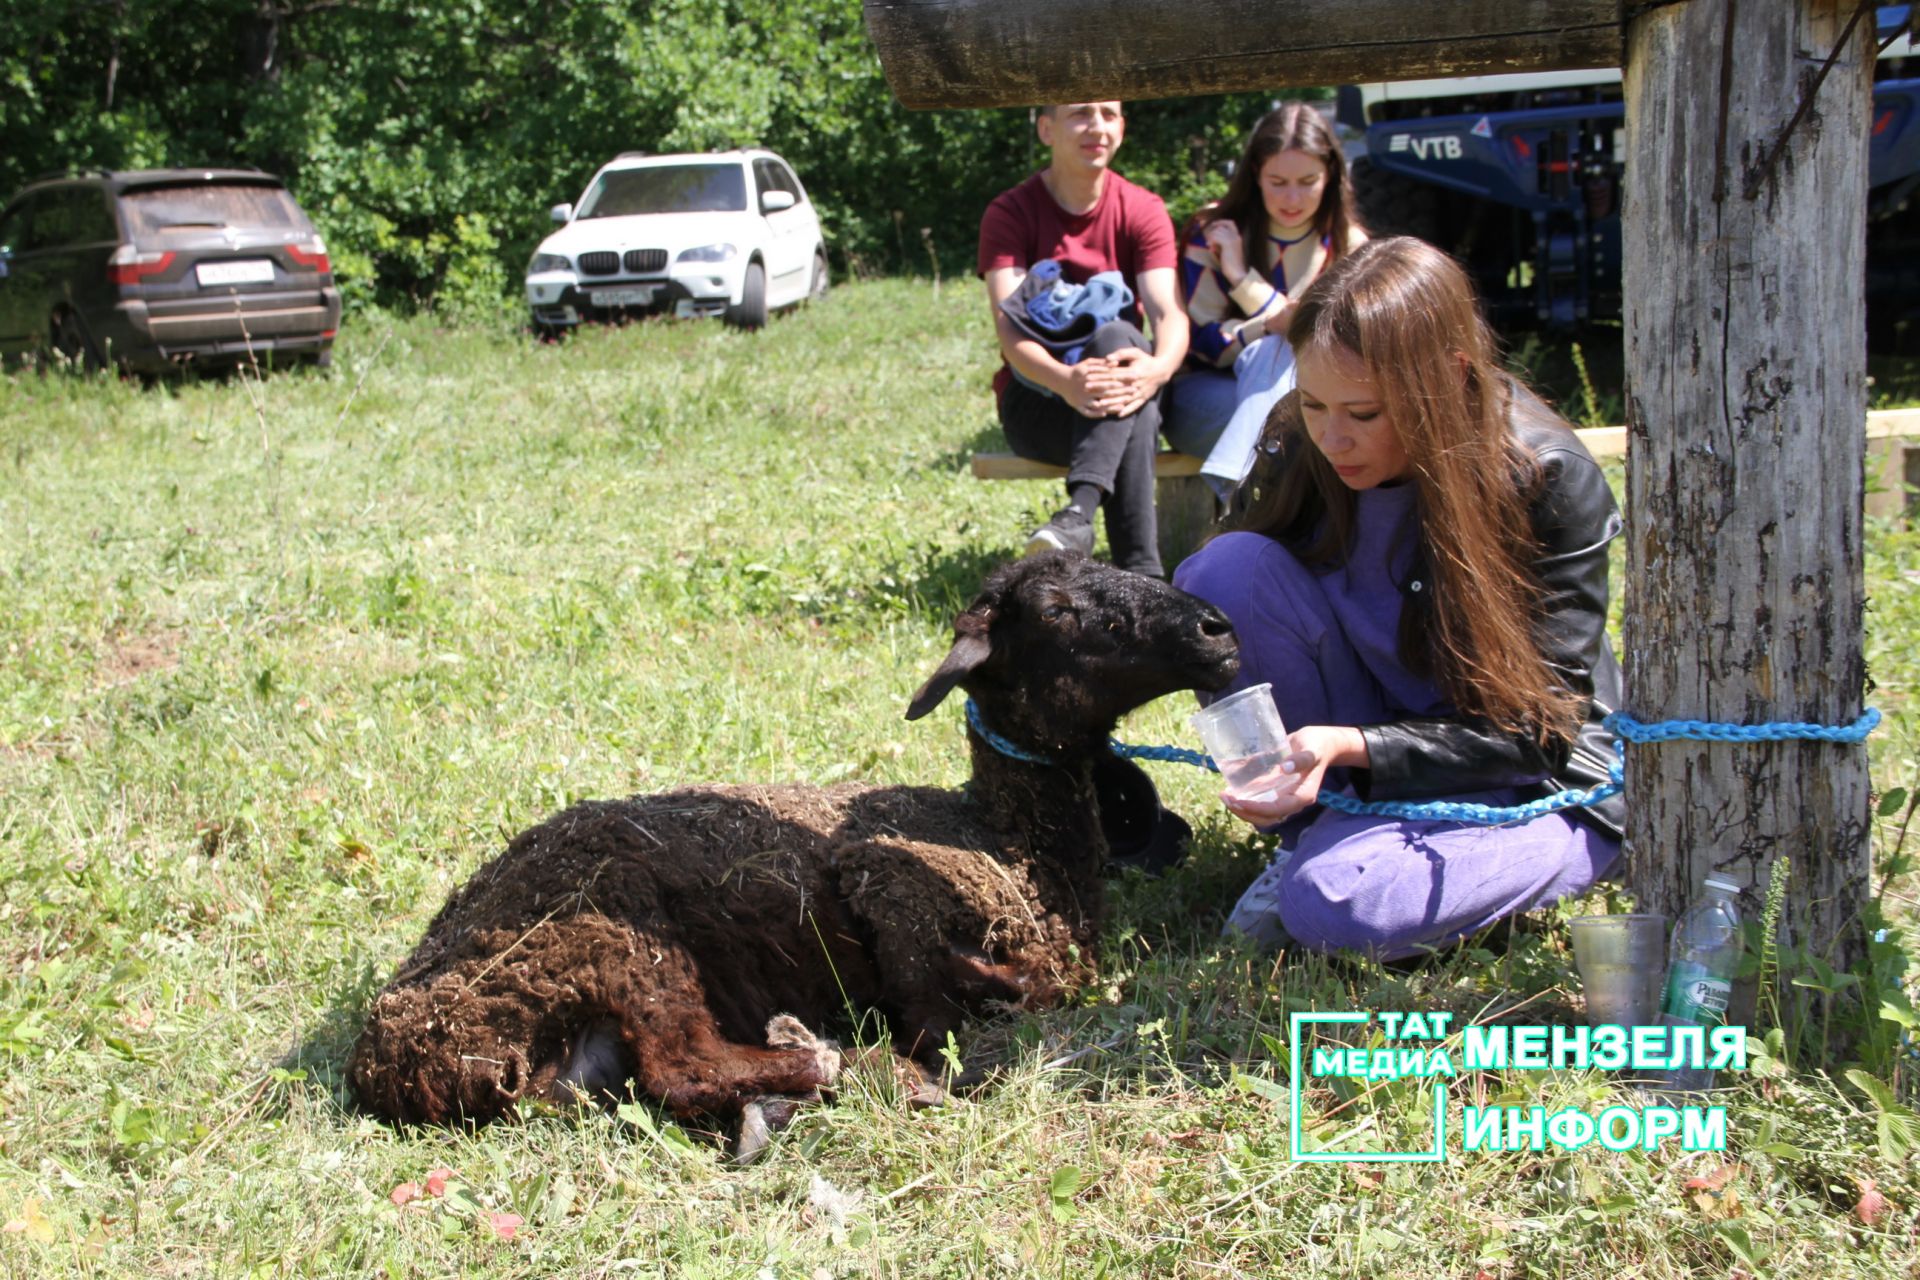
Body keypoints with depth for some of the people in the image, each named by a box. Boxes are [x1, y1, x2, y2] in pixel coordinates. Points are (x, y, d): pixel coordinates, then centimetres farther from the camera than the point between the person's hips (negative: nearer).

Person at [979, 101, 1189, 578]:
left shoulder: (1142, 211, 2)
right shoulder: (1010, 214, -3)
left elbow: (1169, 312, -13)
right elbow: (1009, 328, -17)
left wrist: (1158, 368, -39)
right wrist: (1064, 379, -40)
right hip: (1037, 399, -2)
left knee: (1117, 336, -35)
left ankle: (1080, 511, -53)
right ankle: (1143, 574, -48)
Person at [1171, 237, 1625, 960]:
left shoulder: (1551, 483, -22)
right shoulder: (1301, 449, -11)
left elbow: (1538, 728, -20)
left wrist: (1346, 745, -34)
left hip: (1538, 790, -5)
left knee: (1336, 903, -35)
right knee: (1226, 567, -21)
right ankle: (1316, 834, -7)